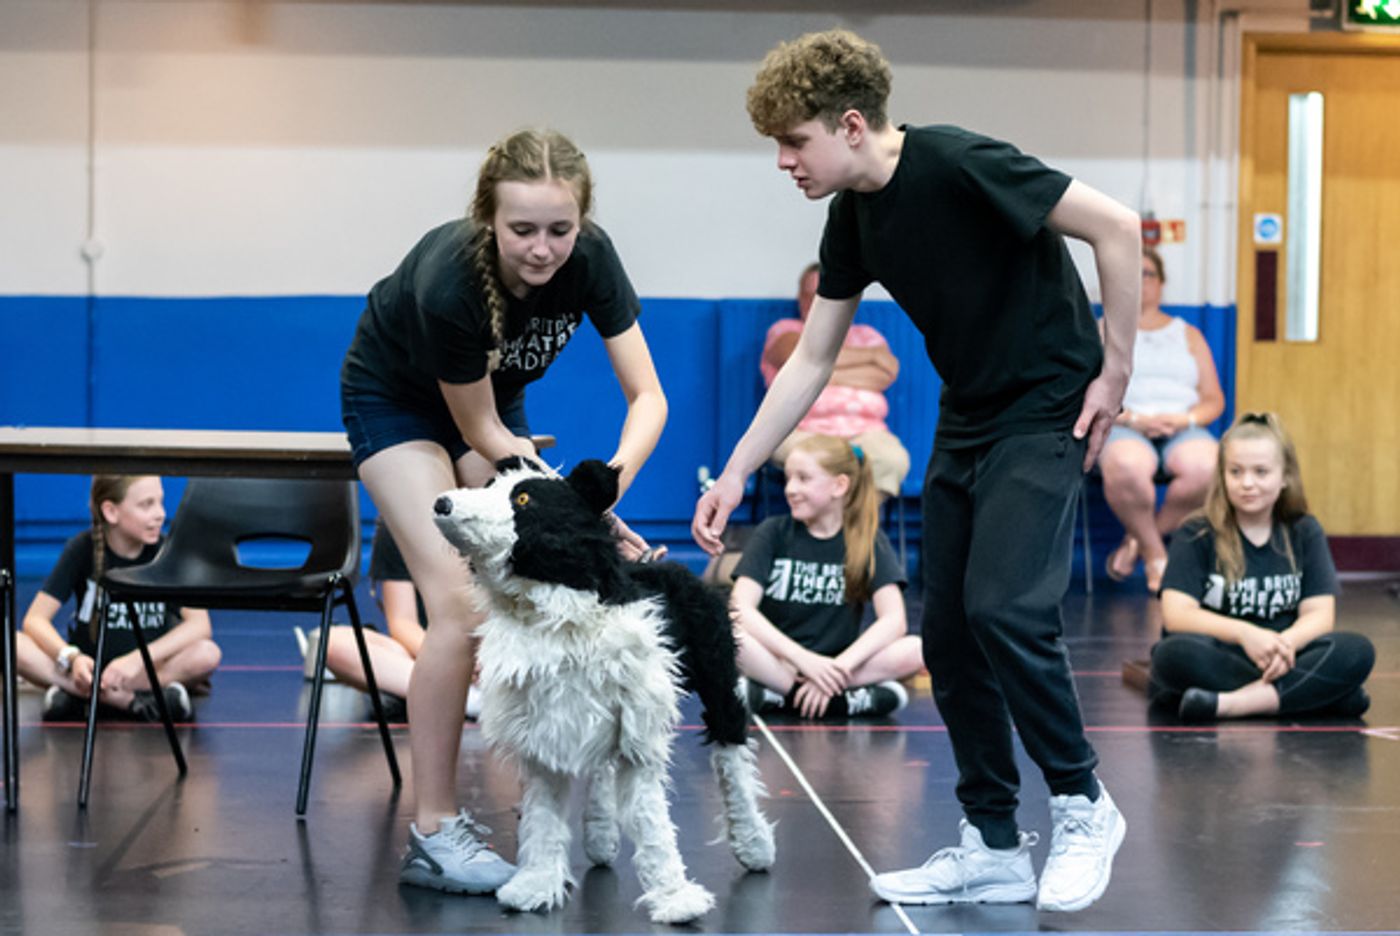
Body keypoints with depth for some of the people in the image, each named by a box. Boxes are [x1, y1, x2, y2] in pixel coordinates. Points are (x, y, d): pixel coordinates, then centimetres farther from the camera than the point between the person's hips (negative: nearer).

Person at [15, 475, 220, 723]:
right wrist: (72, 658, -32)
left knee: (207, 654, -32)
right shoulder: (83, 548, -6)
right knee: (13, 644, -27)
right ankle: (132, 702, -28)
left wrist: (137, 659, -32)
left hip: (151, 671, 0)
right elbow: (35, 619, -11)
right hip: (87, 667, 1)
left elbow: (200, 624, -18)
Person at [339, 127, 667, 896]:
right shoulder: (448, 284, -38)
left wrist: (610, 478, -41)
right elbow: (482, 433, -25)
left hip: (492, 399, 5)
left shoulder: (588, 258, -27)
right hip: (397, 400, -5)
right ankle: (432, 835, -14)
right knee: (461, 606, -18)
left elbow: (647, 395, -23)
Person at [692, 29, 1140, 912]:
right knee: (948, 634, 4)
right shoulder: (853, 217, 2)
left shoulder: (959, 165, -22)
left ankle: (1083, 805, 1)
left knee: (1004, 608, -19)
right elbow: (811, 360, 11)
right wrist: (736, 473, 8)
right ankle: (994, 846, 13)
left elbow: (1117, 227, -21)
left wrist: (1115, 371, -15)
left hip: (1048, 410, -8)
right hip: (965, 423, 8)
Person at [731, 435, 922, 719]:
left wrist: (838, 668, -24)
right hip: (776, 661, -1)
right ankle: (847, 701, -30)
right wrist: (804, 659, -25)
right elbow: (741, 608, -12)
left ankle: (778, 695, -25)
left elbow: (894, 620, -10)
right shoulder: (773, 533, 1)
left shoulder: (868, 540, 2)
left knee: (916, 650, -26)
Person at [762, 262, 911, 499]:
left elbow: (887, 372, 5)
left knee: (893, 459, -33)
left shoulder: (865, 335, 27)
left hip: (863, 430, 2)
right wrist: (867, 355, 7)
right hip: (802, 430, -2)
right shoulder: (785, 330, 22)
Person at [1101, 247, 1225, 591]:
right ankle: (1155, 555, -18)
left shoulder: (1188, 335, 25)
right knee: (1126, 466, -42)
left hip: (1183, 430, 2)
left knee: (1206, 466, -36)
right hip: (1123, 429, -2)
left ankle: (1138, 540, -14)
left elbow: (1214, 401, 17)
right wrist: (1134, 419, -13)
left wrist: (1185, 419, -6)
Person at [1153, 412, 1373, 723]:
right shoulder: (1196, 536, 1)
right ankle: (1320, 693, -30)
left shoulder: (1305, 532, 10)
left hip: (1281, 661, 2)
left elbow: (1319, 614, 1)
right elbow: (1176, 614, -12)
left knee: (1357, 651, -24)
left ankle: (1231, 704, -33)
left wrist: (1286, 644, -23)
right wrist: (1244, 633, -29)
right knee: (1176, 653, -37)